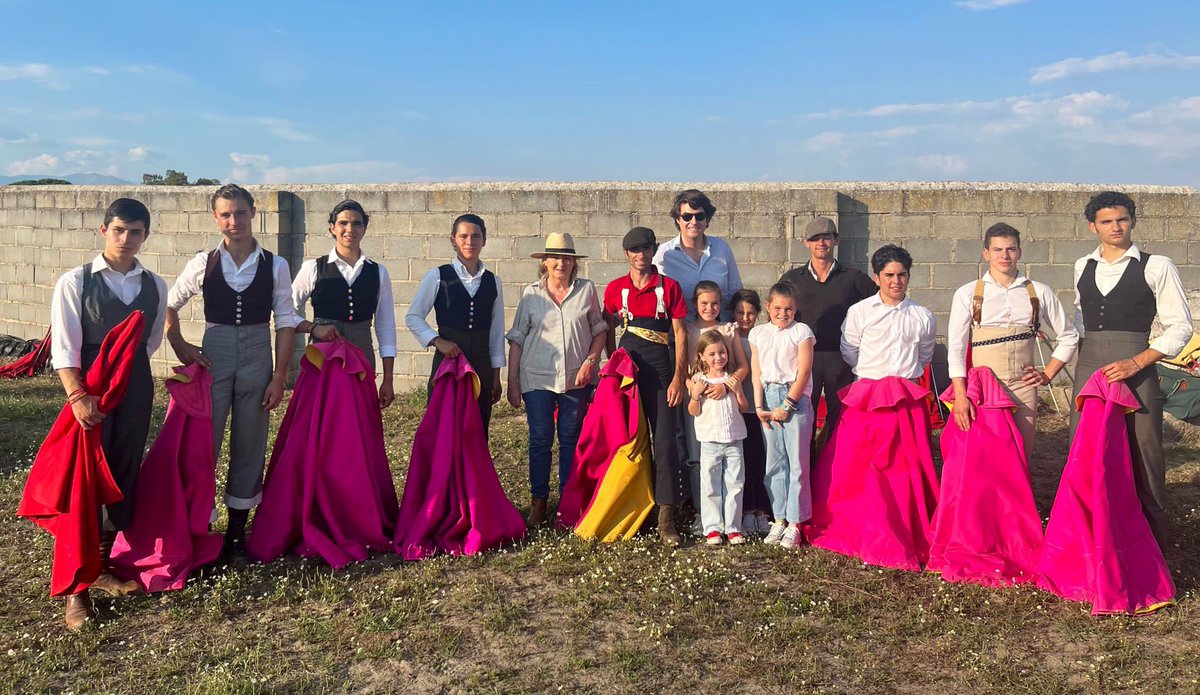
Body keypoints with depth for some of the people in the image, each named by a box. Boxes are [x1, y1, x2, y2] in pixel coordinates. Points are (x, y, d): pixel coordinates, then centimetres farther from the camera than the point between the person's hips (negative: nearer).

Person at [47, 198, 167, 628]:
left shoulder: (155, 287, 6)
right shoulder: (75, 282, -5)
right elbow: (64, 348, -11)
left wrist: (129, 371, 6)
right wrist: (78, 396, -21)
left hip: (136, 394, 4)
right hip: (88, 395, -4)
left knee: (124, 479, 10)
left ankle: (103, 566, 27)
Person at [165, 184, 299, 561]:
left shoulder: (275, 266, -2)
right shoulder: (203, 263, 0)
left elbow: (285, 322, -1)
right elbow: (170, 305, 12)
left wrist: (279, 377, -5)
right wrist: (180, 347, 1)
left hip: (257, 358, 0)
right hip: (213, 357, 0)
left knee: (250, 445, 8)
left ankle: (237, 529, 21)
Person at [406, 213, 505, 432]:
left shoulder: (492, 281, 8)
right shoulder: (438, 276, -1)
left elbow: (496, 330, 11)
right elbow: (413, 317, 2)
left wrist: (496, 375, 10)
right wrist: (438, 341, -12)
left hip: (481, 365, 3)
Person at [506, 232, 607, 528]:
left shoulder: (586, 290, 3)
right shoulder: (532, 294, 2)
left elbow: (600, 330, 9)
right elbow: (516, 340, 4)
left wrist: (591, 360, -6)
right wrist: (513, 383, 0)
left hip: (577, 379, 0)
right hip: (537, 378, 0)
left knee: (571, 440, 8)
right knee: (540, 440, 4)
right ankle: (538, 500, 17)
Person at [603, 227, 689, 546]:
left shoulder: (669, 287, 3)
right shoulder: (615, 289, 8)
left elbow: (680, 334, 0)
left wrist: (678, 377, -7)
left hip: (659, 368, -2)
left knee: (665, 441, -8)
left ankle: (666, 519, -4)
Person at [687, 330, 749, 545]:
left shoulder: (732, 379, 6)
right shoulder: (698, 380, -1)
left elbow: (743, 407, 7)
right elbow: (693, 411, -3)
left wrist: (737, 390, -8)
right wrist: (696, 394, -19)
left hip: (734, 439, 2)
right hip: (710, 440, -2)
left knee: (734, 484, 6)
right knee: (711, 485, 4)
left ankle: (733, 527, 14)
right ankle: (712, 528, 11)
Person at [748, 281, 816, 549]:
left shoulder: (801, 332, 0)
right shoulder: (758, 333, 11)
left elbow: (803, 372, -6)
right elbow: (756, 372, 8)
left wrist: (787, 406, -10)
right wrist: (759, 406, -1)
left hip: (795, 399, -4)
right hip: (769, 398, 4)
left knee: (797, 461, -3)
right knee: (775, 462, 8)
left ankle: (794, 524, 3)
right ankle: (779, 519, 15)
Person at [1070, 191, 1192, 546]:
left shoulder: (1156, 267, -1)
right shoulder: (1083, 267, 12)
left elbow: (1180, 326, -3)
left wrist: (1136, 362, -13)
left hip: (1135, 371, -4)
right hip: (1088, 370, 4)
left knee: (1142, 454, -1)